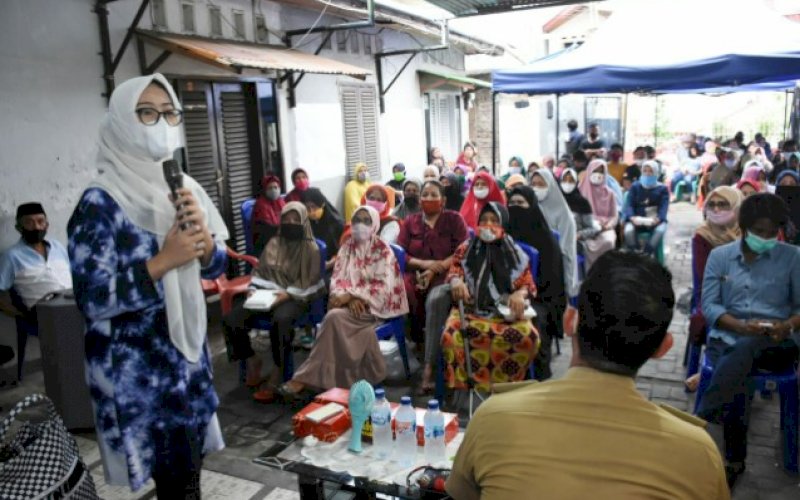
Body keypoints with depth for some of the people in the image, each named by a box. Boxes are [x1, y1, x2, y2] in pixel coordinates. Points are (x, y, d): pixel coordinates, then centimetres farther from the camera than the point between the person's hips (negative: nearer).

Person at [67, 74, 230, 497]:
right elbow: (91, 299, -19)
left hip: (188, 351, 6)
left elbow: (215, 266, 8)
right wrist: (163, 261, -25)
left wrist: (203, 240, -13)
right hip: (136, 365, -6)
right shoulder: (100, 202, -15)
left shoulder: (184, 188, 4)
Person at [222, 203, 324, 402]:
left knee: (280, 321, -40)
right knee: (231, 320, -17)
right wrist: (253, 290, -4)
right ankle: (252, 360, 6)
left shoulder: (311, 248, 1)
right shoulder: (273, 244, 16)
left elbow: (309, 282, -8)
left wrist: (287, 294, -21)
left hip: (296, 297, -5)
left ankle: (277, 373, -23)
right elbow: (259, 271, 16)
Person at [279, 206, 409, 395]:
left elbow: (383, 287, -11)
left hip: (373, 304, -4)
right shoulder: (347, 247, 12)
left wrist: (350, 295, -19)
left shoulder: (383, 250, -1)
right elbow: (337, 279, 3)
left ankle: (307, 378, -26)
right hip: (350, 302, 4)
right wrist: (349, 298, -17)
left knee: (334, 316, -29)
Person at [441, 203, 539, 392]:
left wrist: (520, 294, -14)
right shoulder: (466, 248, 13)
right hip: (471, 309, 0)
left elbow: (528, 284, 11)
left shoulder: (515, 254, 12)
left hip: (507, 312, 0)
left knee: (529, 337, -32)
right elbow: (454, 272, 13)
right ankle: (461, 388, -15)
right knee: (451, 335, -34)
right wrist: (456, 281, -12)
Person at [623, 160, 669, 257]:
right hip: (637, 220, 1)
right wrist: (633, 217, -21)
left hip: (655, 220, -1)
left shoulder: (662, 188, 11)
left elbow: (664, 207, -3)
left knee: (660, 230, -36)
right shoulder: (635, 187, 15)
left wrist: (656, 219, -26)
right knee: (628, 230, -33)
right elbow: (629, 204, 2)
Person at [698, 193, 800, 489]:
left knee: (745, 349, -37)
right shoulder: (719, 256, 9)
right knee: (737, 378, -31)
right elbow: (708, 305, 2)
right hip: (728, 338, 1)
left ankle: (702, 419, -35)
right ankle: (734, 461, -18)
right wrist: (741, 326, -17)